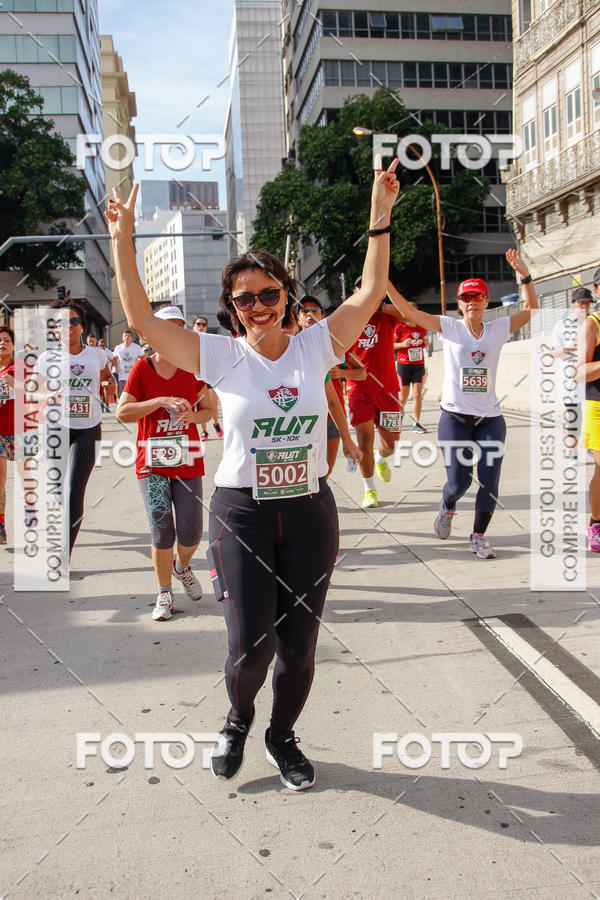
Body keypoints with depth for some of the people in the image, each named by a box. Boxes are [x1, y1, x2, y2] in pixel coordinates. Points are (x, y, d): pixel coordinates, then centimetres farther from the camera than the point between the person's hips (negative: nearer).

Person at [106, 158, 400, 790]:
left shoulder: (315, 346, 1)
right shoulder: (221, 355, -3)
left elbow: (370, 292, -3)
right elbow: (140, 317, -7)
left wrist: (380, 215, -9)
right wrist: (122, 239, -11)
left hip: (310, 511, 2)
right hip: (240, 513, -2)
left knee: (299, 641, 11)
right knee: (250, 645, -1)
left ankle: (282, 735, 38)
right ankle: (238, 720, 34)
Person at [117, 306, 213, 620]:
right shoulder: (141, 369, -2)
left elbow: (207, 410, 10)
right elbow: (122, 412, -11)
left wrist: (192, 416, -12)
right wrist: (161, 401, -21)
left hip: (187, 462, 2)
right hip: (152, 463, -2)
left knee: (191, 532, 0)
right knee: (161, 533, -4)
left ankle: (182, 566, 35)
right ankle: (164, 594, 16)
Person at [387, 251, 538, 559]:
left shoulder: (498, 329, 6)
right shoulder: (450, 327, 0)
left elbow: (531, 310, 7)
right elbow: (408, 311, -5)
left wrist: (524, 274, -6)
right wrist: (383, 281, -14)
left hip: (491, 418, 2)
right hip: (455, 416, -2)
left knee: (489, 482, 0)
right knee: (458, 481, -6)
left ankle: (478, 537, 19)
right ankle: (447, 507, 31)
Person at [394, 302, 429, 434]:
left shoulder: (422, 328, 8)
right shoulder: (400, 327, -6)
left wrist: (426, 343, 1)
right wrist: (403, 344, -19)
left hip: (419, 365, 3)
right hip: (403, 364, -3)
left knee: (417, 394, -4)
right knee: (403, 395, 6)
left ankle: (416, 423, 0)